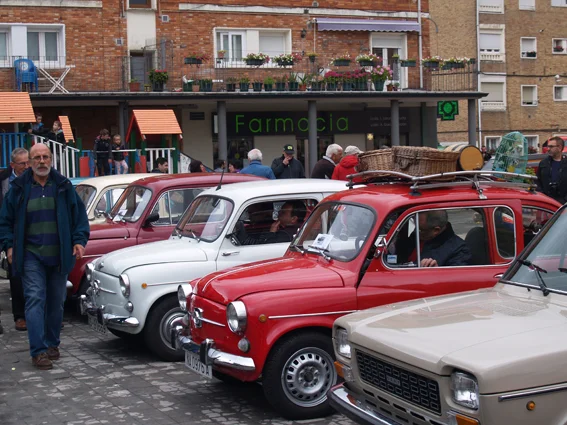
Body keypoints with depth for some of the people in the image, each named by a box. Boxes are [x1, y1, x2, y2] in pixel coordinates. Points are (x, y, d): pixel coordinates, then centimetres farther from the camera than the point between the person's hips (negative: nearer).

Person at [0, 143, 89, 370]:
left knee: (56, 302, 10)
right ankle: (38, 351, -12)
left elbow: (80, 215, 10)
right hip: (31, 255, -2)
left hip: (59, 256, 2)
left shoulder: (63, 186, 5)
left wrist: (79, 240, -2)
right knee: (35, 300, -11)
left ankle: (52, 344, 25)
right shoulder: (19, 188, 2)